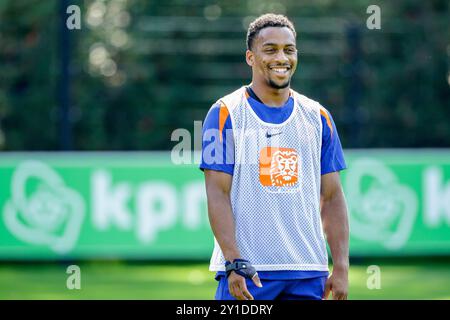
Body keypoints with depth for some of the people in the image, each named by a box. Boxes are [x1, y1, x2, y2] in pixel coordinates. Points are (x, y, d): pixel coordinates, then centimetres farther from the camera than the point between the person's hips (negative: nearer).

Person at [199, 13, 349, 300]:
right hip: (245, 271, -4)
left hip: (308, 272, 4)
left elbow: (332, 198, 11)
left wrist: (341, 267, 2)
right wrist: (234, 263, -17)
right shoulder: (225, 114, -1)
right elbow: (218, 194, -6)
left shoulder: (318, 117, 11)